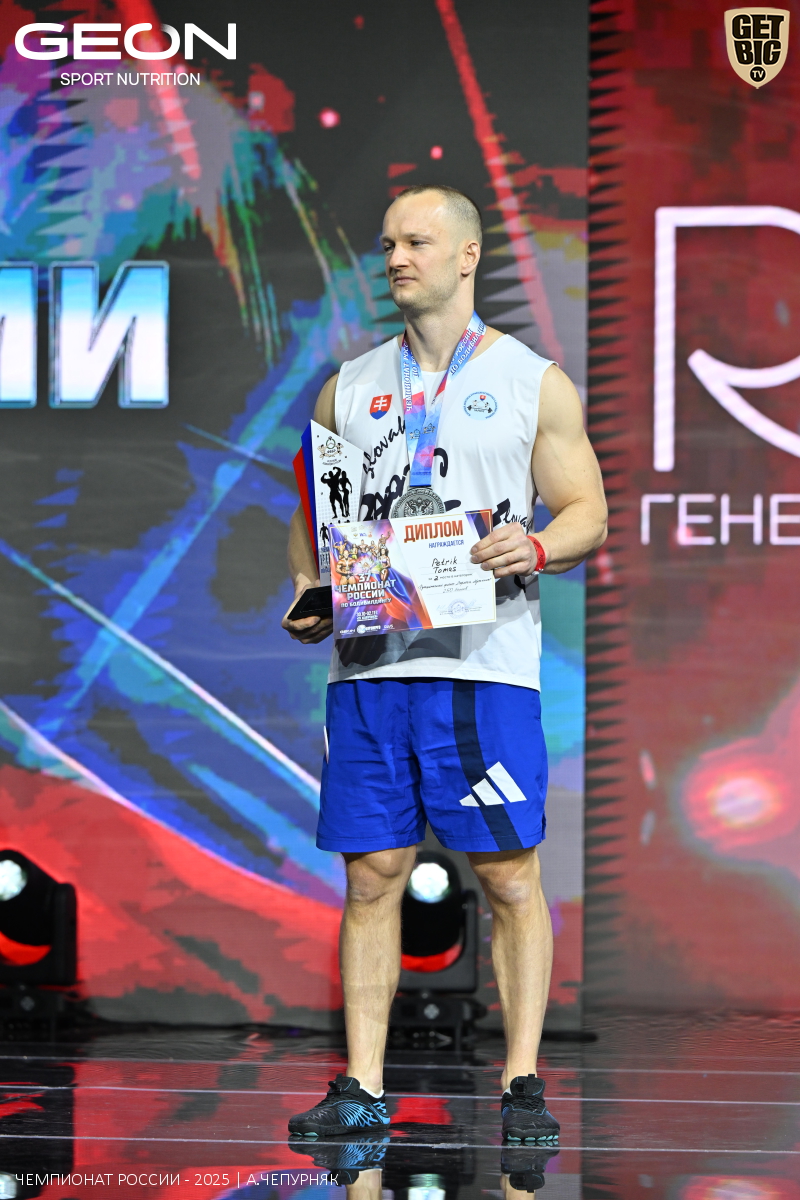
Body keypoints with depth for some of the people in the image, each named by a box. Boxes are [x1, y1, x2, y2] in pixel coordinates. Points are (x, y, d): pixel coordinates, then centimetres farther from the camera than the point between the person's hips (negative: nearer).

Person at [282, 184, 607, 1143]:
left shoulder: (532, 382, 6)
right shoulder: (348, 387, 15)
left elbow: (587, 515, 4)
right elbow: (312, 514, 21)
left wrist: (534, 548, -17)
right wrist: (307, 588, 2)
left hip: (484, 662, -3)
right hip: (367, 661, 3)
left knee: (510, 876, -4)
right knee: (371, 874, 3)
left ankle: (522, 1082, 1)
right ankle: (361, 1088, 8)